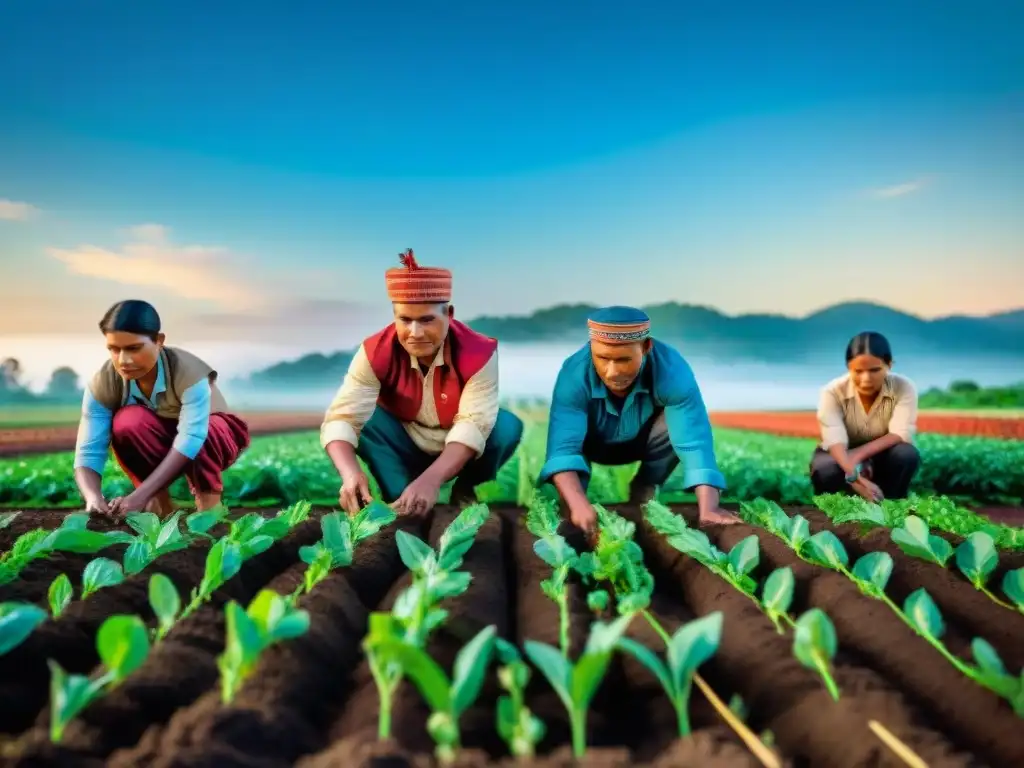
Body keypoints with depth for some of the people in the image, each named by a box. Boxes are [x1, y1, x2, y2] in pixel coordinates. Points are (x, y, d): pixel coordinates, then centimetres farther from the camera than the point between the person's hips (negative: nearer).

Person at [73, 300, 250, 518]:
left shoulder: (188, 371, -34)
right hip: (158, 446, 3)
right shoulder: (103, 384, -24)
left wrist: (140, 495, -52)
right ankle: (160, 503, -14)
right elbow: (88, 453, -28)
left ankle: (208, 500, -13)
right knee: (127, 421, -31)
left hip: (212, 437, -3)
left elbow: (191, 439, -43)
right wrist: (94, 497, -50)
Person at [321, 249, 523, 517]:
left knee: (507, 425, -29)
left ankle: (464, 490, -3)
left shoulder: (479, 353, -27)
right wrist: (351, 473, -53)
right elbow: (341, 417, -31)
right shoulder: (375, 352, -23)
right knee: (364, 420, -28)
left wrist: (431, 479, -53)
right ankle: (401, 499, -17)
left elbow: (474, 423, -36)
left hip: (458, 451, 0)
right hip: (405, 448, 0)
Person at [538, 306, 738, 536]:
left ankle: (643, 490, -6)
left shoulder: (673, 371, -35)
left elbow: (694, 441, -42)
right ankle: (570, 507, -1)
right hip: (594, 444, -1)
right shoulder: (574, 374, -36)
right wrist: (579, 506, -61)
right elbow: (563, 445, -44)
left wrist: (708, 509, -56)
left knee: (681, 424, -31)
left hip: (643, 441, 1)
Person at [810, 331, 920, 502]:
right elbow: (835, 441, -35)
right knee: (825, 470, -36)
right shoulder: (833, 391, -23)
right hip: (841, 457, -1)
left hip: (880, 458, 2)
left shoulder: (903, 387, -18)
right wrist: (854, 476, -54)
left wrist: (859, 454, -39)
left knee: (907, 455, -32)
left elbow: (901, 434, -26)